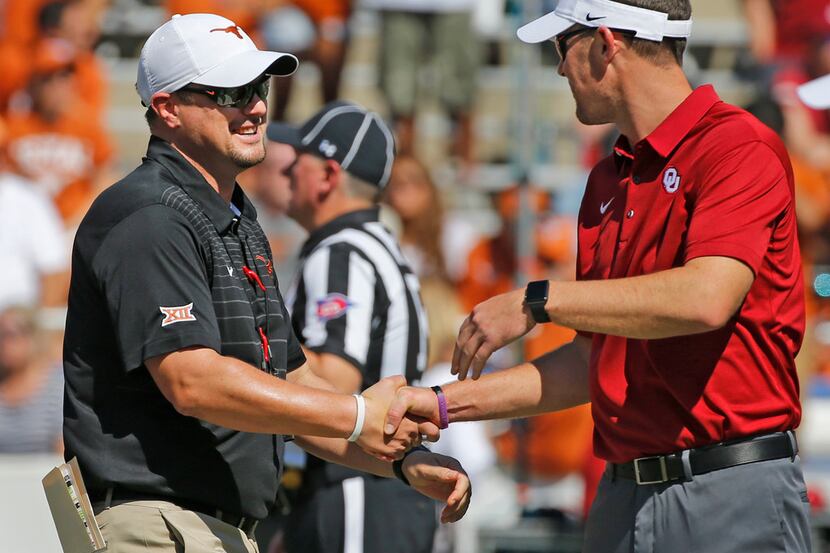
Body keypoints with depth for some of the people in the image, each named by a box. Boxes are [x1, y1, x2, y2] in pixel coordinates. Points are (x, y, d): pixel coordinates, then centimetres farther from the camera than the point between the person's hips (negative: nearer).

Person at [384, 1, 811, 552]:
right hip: (624, 495, 7)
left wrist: (538, 301, -16)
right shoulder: (606, 182, 18)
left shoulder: (738, 147, -8)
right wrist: (445, 404, 14)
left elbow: (707, 298, -24)